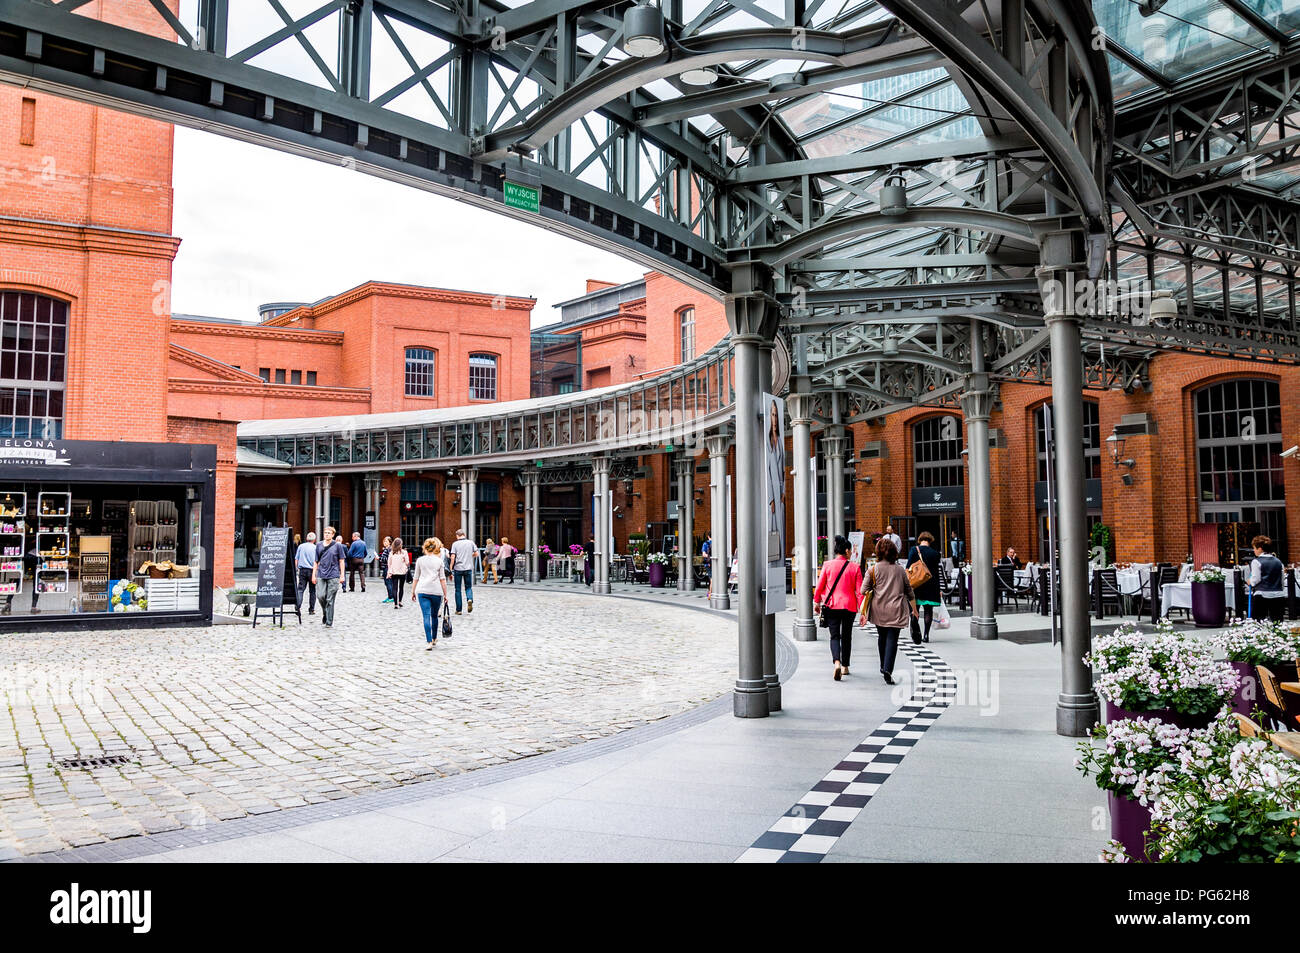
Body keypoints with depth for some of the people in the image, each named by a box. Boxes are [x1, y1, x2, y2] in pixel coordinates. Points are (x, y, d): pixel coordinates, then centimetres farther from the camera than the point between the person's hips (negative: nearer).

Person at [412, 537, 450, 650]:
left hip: (422, 591, 0)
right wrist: (445, 594, 6)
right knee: (434, 615, 16)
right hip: (436, 591, 0)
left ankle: (429, 641, -16)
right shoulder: (439, 561, 6)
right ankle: (434, 639, 27)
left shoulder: (420, 560, 8)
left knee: (426, 616, -6)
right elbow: (442, 579, 3)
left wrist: (413, 591, 19)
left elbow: (416, 578, 10)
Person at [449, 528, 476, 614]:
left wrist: (451, 570, -4)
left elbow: (453, 557, -9)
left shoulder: (455, 544, -4)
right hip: (468, 568, 2)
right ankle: (470, 599, -17)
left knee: (458, 589, 8)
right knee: (468, 587, 14)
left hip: (458, 568, -1)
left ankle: (458, 610, 10)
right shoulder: (470, 543, 3)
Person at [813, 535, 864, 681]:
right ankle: (845, 666, 24)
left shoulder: (827, 565, -4)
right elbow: (859, 590, -4)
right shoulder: (855, 567, -5)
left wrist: (816, 602, 13)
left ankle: (837, 662, -21)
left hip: (832, 606, 0)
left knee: (835, 636, 3)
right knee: (846, 636, 16)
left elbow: (819, 586, -1)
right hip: (849, 606, 0)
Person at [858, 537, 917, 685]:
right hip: (896, 610, 0)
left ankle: (883, 667, 29)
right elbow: (909, 591, 11)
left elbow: (864, 590, -7)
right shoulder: (900, 569, 4)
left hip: (878, 610, 1)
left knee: (882, 637, 18)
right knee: (892, 639, -2)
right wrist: (914, 609, 22)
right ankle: (888, 669, -16)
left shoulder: (873, 569, -3)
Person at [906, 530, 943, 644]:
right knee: (928, 609, 7)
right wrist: (938, 589, 13)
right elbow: (936, 572, 7)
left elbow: (908, 567, -6)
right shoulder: (935, 553, 2)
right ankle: (926, 634, 7)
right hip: (930, 584, 1)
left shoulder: (914, 550, -3)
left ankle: (916, 632, -12)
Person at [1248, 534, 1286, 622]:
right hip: (1278, 595, 5)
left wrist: (1250, 582, 10)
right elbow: (1282, 579, 12)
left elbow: (1256, 580, -10)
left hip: (1261, 595, -5)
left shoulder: (1256, 562, -7)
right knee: (1277, 622, 8)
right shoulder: (1278, 561, 9)